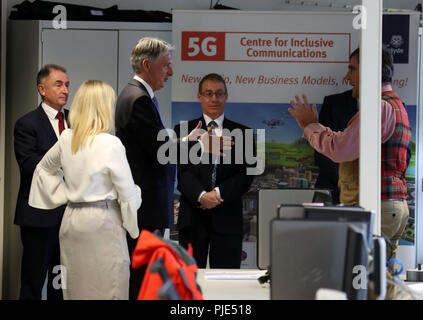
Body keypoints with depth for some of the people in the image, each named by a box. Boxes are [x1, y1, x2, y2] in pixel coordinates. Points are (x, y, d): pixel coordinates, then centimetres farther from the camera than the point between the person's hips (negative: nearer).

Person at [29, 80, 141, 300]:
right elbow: (128, 193, -13)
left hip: (72, 218, 6)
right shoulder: (111, 144, -18)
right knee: (107, 290, 1)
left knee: (75, 289, 14)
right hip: (102, 223, -6)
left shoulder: (66, 139, 1)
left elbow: (43, 169, 19)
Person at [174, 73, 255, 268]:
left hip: (228, 218, 1)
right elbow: (181, 172, -2)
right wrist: (201, 195, -18)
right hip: (193, 217, 0)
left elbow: (246, 175, 2)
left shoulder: (242, 133, 11)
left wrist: (219, 193, -13)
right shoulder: (183, 131, 9)